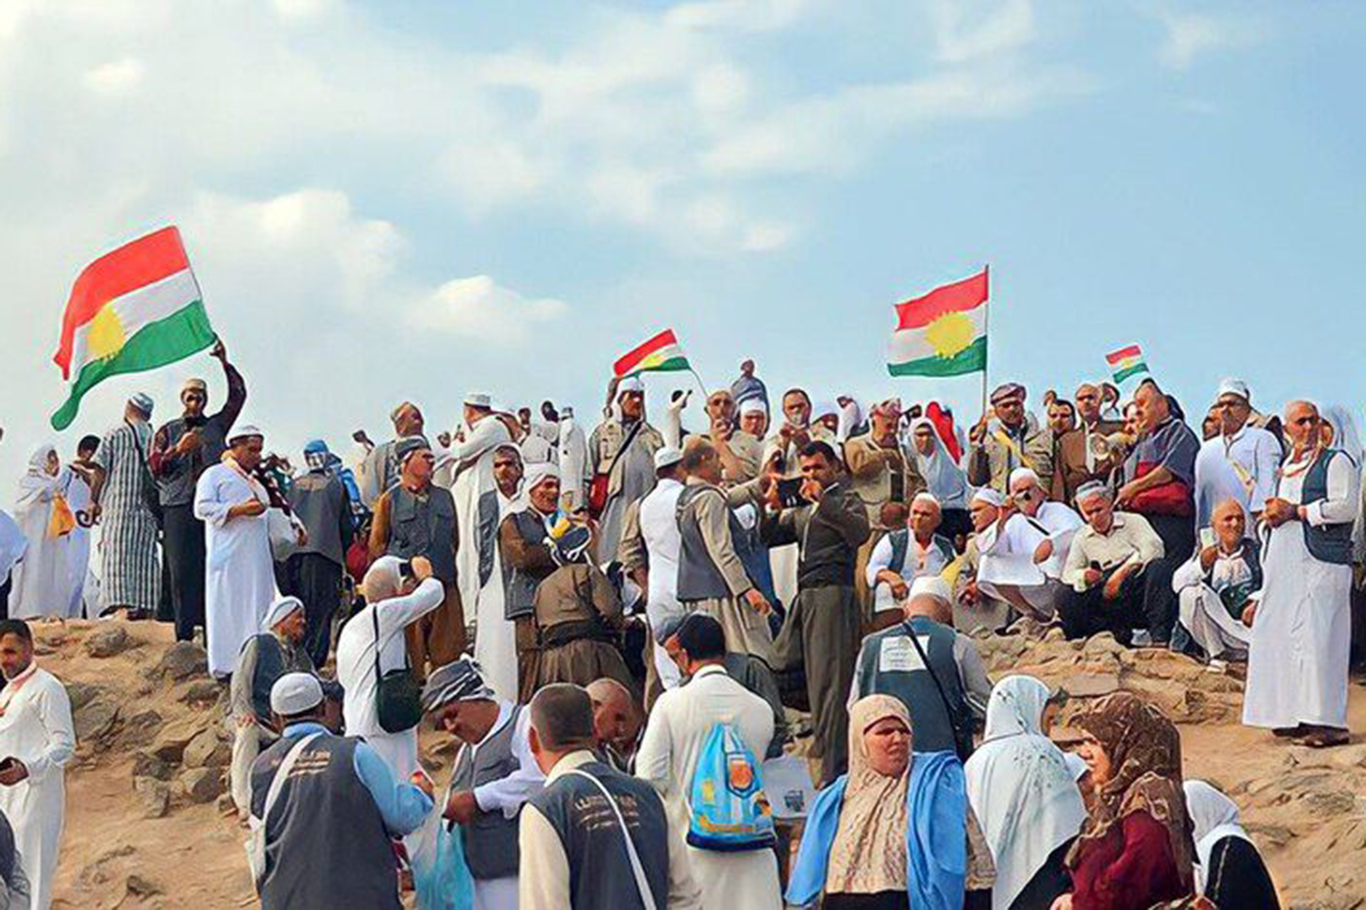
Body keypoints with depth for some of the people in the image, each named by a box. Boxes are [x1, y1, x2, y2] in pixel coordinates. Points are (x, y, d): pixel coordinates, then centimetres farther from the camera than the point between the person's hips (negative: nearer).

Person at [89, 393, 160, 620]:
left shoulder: (115, 435, 0)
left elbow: (101, 471, -2)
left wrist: (94, 501, 6)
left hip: (117, 505, -3)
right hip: (149, 507, 3)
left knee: (115, 553, -5)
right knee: (146, 555, 5)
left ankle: (119, 603, -17)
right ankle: (146, 606, 1)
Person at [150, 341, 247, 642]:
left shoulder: (216, 426, 17)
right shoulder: (168, 431, 16)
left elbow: (238, 395, 10)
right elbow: (155, 466, 6)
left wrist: (225, 363, 1)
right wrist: (178, 449, -9)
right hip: (179, 508, -1)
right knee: (182, 572, -5)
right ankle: (184, 634, -4)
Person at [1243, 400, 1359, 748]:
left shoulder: (1336, 462, 0)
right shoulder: (1284, 468, 23)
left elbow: (1345, 507, -12)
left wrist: (1295, 511, -10)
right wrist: (1270, 516, 7)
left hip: (1322, 562, -8)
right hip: (1284, 563, 8)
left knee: (1317, 637, -13)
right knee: (1281, 635, 3)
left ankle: (1328, 721, -13)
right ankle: (1292, 714, 7)